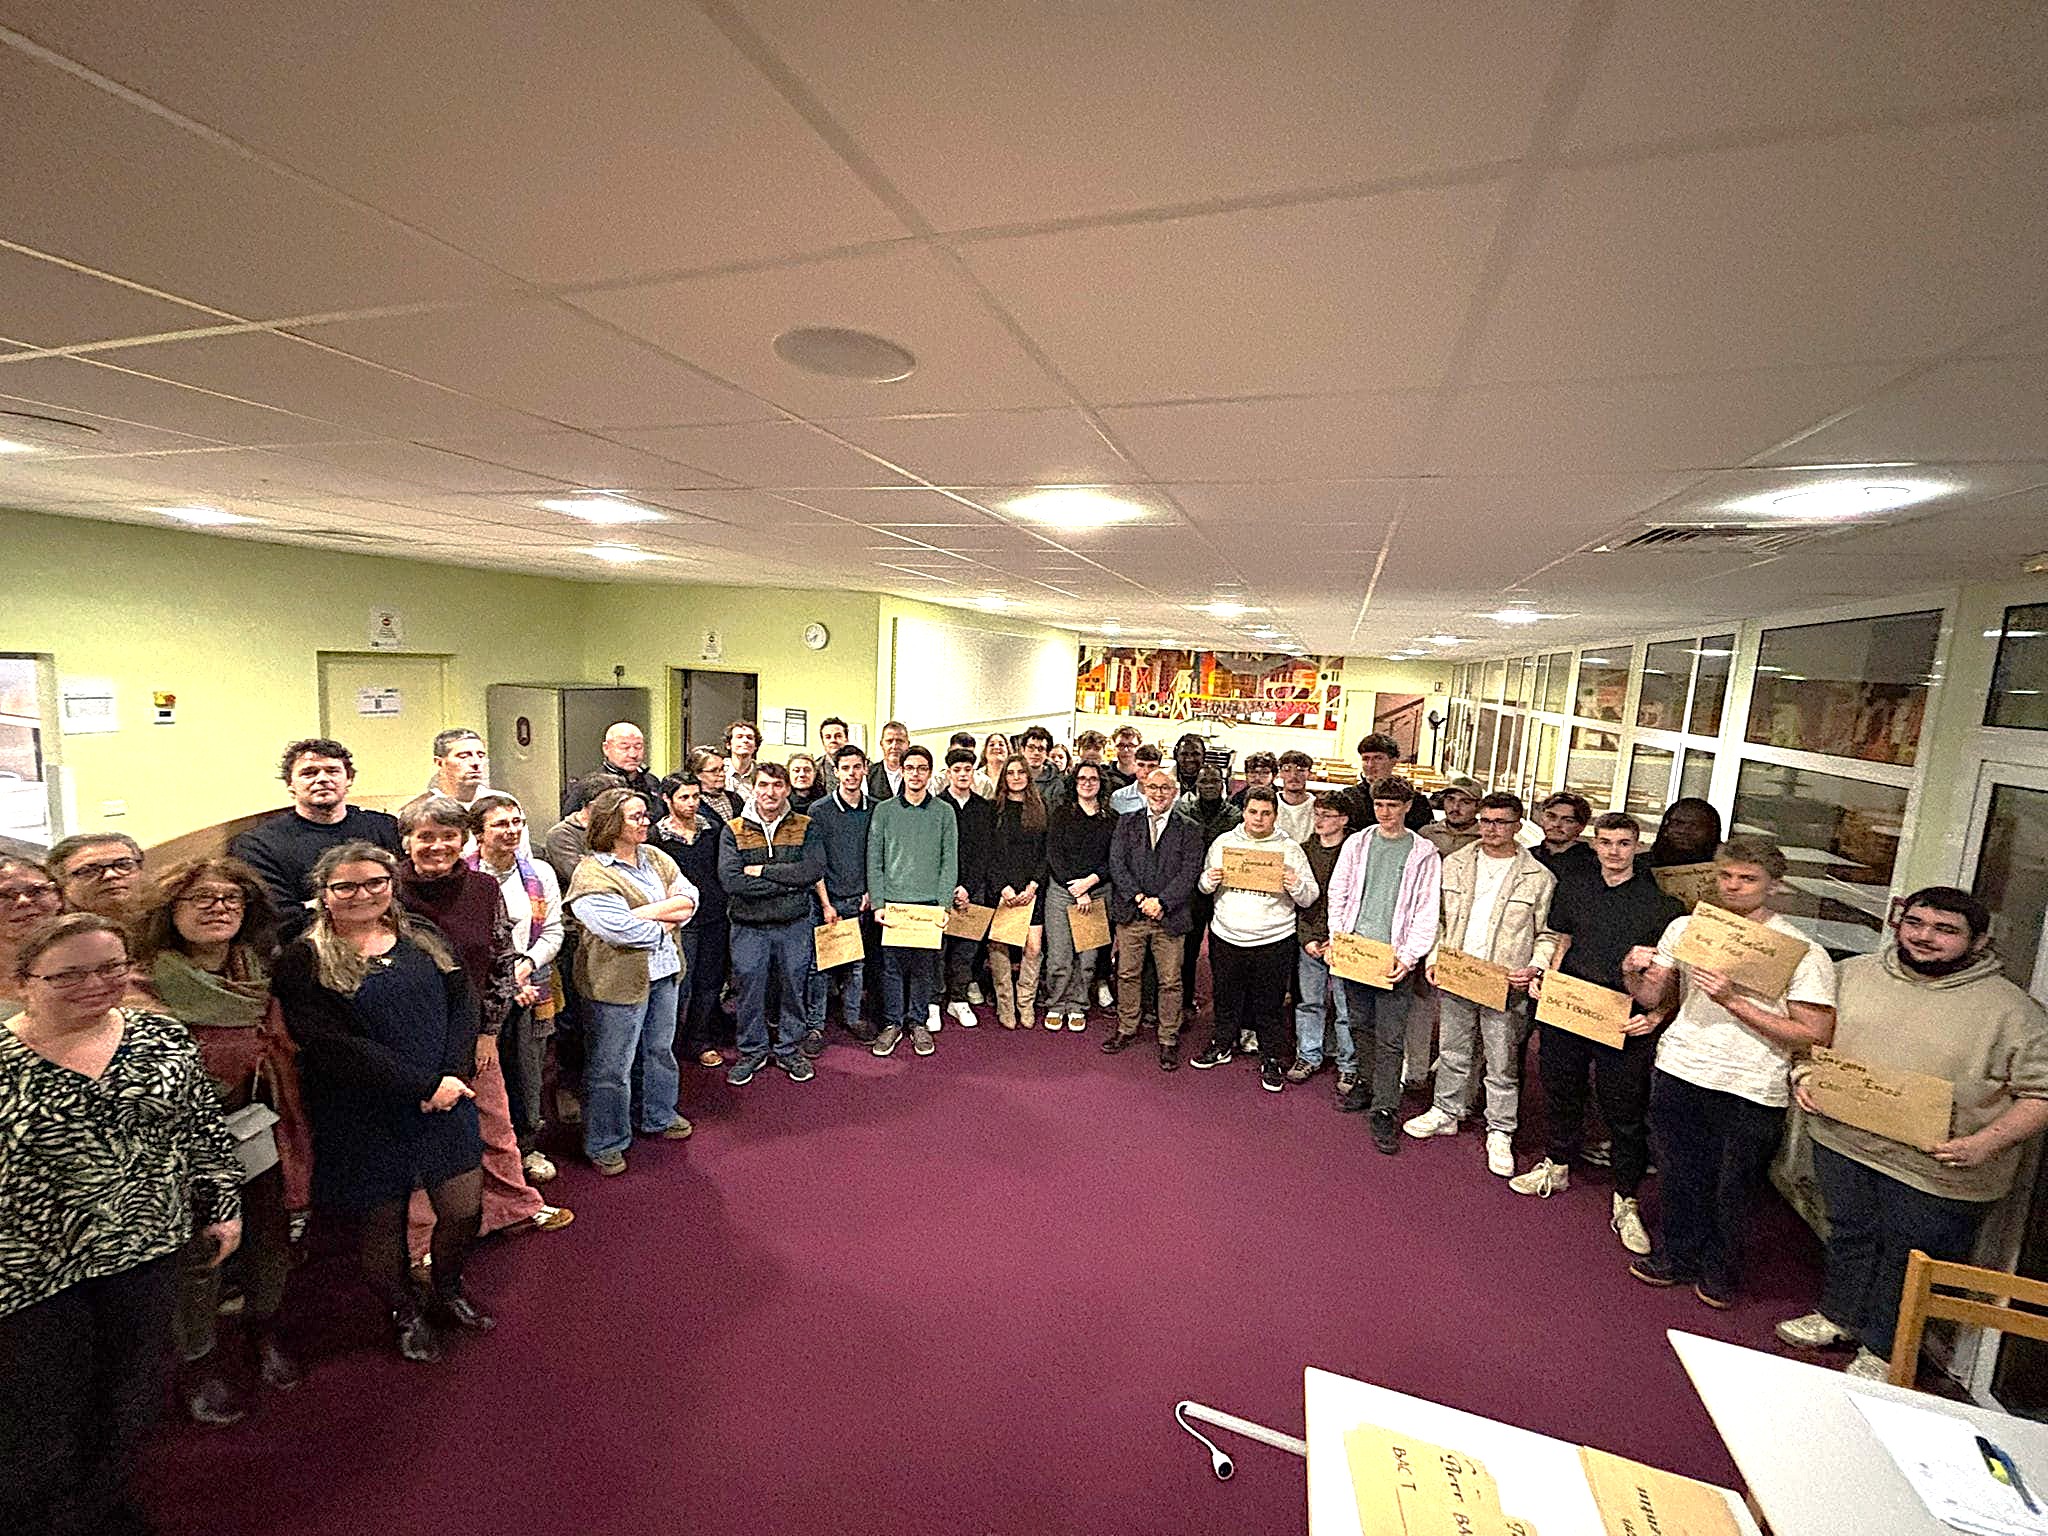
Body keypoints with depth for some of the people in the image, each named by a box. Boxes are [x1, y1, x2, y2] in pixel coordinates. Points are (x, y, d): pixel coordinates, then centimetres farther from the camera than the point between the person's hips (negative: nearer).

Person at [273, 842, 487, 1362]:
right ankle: (405, 1314, 40)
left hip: (446, 1101, 4)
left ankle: (446, 1294, 40)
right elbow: (331, 1045, -16)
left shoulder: (424, 937, 5)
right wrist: (422, 1087, -19)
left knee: (465, 1209, 10)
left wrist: (455, 1075, -14)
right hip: (363, 1119, -3)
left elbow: (464, 1002, 1)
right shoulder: (302, 961, -9)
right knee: (382, 1221, 13)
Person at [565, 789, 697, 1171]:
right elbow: (621, 930, -26)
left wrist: (645, 912, -18)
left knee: (659, 1050, 22)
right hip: (617, 979, -7)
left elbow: (689, 899, -3)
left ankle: (658, 1117, 42)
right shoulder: (592, 874, -17)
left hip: (662, 973, 7)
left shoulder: (656, 858, 5)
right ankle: (605, 1143, 24)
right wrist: (667, 922, -11)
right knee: (611, 1067, 6)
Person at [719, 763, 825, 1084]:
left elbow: (815, 870, -16)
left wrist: (763, 871, -18)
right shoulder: (733, 831, -2)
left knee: (794, 988, 12)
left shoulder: (805, 827, 0)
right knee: (749, 991, 10)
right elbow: (731, 880, -16)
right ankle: (752, 1051, 32)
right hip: (749, 927, 0)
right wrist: (788, 882, -17)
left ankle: (789, 1050, 32)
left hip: (795, 925, 1)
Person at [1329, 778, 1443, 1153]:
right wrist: (1337, 939, -1)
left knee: (1390, 1037, -1)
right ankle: (1367, 1083, 32)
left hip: (1393, 957, -3)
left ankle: (1383, 1109, 6)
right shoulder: (1356, 843, 7)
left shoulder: (1423, 853, 0)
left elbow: (1427, 911, -3)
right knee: (1359, 1024, 15)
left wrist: (1408, 957, -11)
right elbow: (1338, 893, 9)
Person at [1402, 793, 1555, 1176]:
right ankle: (1447, 1112, 32)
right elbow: (1438, 917, 9)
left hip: (1504, 985, -3)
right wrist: (1433, 958, 0)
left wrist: (1534, 968, -14)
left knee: (1502, 1064, 7)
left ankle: (1500, 1133, 23)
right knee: (1452, 1052, 16)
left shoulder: (1538, 877, -3)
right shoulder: (1455, 864, 5)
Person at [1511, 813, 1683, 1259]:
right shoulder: (1573, 888, 7)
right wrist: (1540, 974, 2)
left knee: (1625, 1110, 5)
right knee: (1561, 1091, 17)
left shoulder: (1660, 902, -5)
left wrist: (1657, 1014, -15)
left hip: (1625, 1021, -4)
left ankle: (1625, 1201, 21)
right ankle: (1557, 1167, 38)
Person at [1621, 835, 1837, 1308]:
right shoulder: (1686, 927, 4)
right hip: (1678, 1072, 3)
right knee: (1677, 1176, 17)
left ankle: (1720, 1272, 38)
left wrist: (1734, 1002, -21)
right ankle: (1674, 1256, 38)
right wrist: (1633, 972, -10)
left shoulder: (1802, 952, -8)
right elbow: (1654, 998, 10)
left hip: (1750, 1091, -3)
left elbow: (1815, 1036, -14)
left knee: (1730, 1190, 13)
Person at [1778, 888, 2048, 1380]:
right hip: (1844, 1142, 3)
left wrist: (1987, 1143, -21)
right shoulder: (1852, 973, -1)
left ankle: (1883, 1351, 34)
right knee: (1850, 1238, 22)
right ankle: (1838, 1315, 42)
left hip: (1935, 1170, -3)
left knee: (1910, 1264, 14)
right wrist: (1804, 1073, -6)